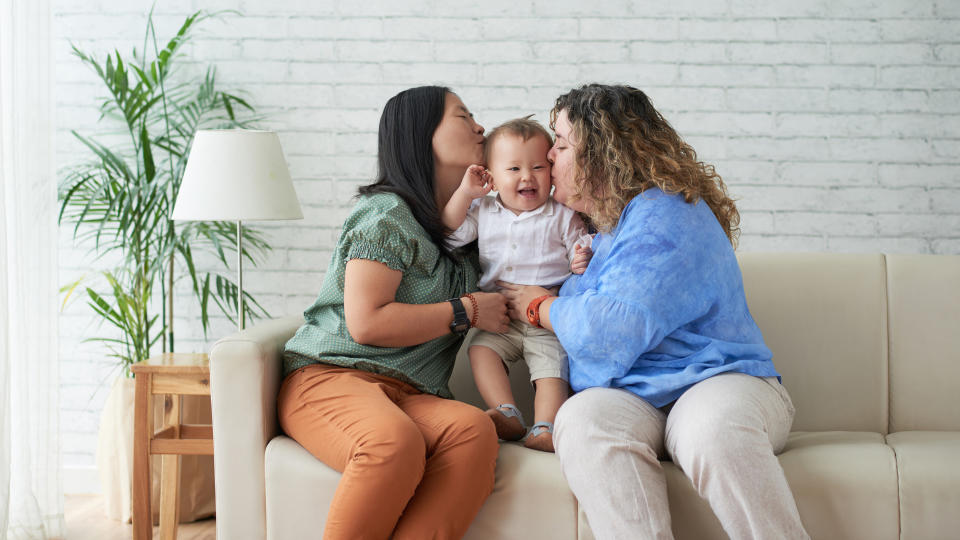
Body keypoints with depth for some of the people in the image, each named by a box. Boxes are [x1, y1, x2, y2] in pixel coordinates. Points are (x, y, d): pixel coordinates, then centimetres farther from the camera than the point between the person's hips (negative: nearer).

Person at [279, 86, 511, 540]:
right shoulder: (388, 214, -3)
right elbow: (367, 323, -13)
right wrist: (467, 311, -5)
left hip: (406, 395, 6)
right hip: (327, 379, -6)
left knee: (474, 430, -30)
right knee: (395, 441, -40)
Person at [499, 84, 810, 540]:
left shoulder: (664, 216, -6)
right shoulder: (598, 222, 22)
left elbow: (611, 332, -17)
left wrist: (541, 308, 1)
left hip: (715, 380, -5)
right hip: (626, 397, 6)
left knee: (715, 428, -41)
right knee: (583, 418, -31)